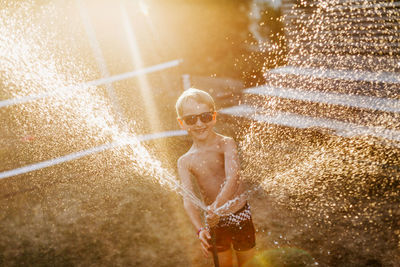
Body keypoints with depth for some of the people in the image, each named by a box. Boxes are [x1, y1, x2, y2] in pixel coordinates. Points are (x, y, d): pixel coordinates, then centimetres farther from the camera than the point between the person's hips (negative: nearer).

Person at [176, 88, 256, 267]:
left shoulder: (226, 144, -13)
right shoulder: (185, 162, -5)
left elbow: (233, 178, -27)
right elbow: (188, 199, -15)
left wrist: (215, 208, -42)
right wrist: (200, 229, -32)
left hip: (240, 215, -2)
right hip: (214, 221, 3)